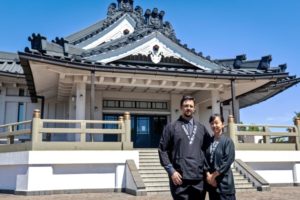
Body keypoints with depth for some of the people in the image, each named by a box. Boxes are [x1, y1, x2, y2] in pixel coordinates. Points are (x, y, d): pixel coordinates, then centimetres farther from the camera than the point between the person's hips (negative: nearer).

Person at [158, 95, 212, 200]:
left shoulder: (201, 128, 14)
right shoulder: (171, 127, 4)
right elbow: (162, 150, -1)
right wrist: (171, 171, -9)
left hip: (199, 178, 3)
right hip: (179, 178, -3)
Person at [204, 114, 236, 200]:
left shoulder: (227, 141, -7)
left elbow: (228, 161, -13)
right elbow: (205, 159, 5)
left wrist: (214, 175, -12)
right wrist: (208, 175, -8)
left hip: (224, 180, -4)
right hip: (211, 180, 5)